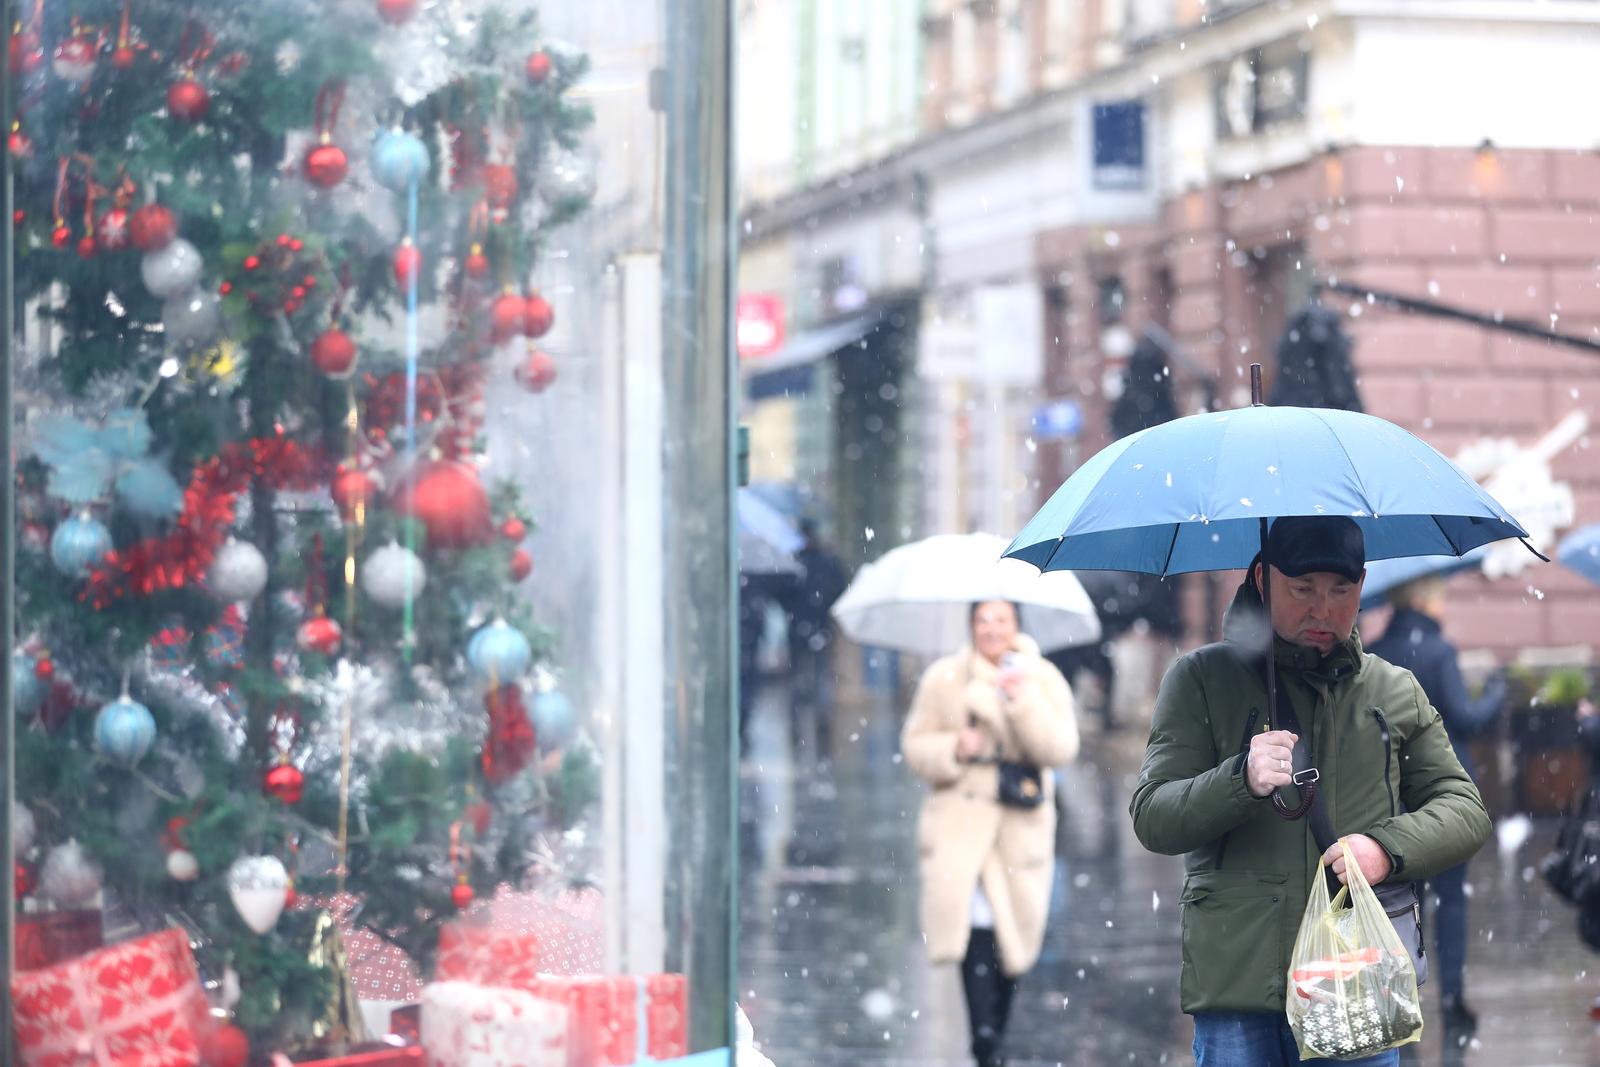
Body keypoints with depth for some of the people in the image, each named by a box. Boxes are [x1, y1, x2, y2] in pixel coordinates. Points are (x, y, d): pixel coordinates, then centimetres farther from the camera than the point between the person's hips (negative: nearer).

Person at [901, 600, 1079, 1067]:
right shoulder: (944, 678, 5)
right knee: (975, 921, -21)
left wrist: (1023, 699, -20)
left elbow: (1060, 748, -8)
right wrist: (954, 749, -13)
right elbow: (915, 744, 7)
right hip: (961, 823, -2)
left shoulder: (1044, 679, 5)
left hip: (1022, 828, 2)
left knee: (1013, 932, 6)